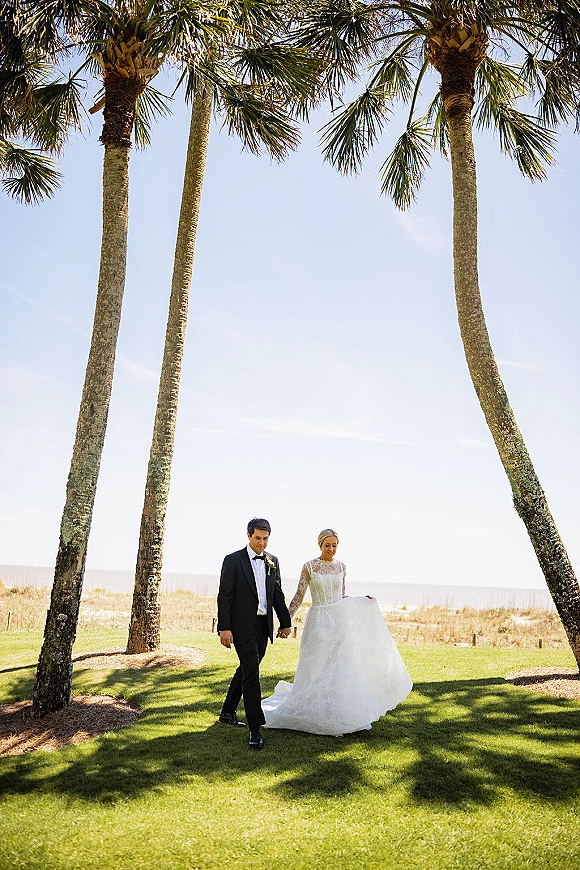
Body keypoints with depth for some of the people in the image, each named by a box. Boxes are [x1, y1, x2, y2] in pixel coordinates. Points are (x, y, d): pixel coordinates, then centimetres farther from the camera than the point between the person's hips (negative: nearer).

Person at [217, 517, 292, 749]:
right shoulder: (233, 561, -7)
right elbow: (224, 596, -9)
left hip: (264, 626, 6)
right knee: (251, 674, -9)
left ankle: (228, 712, 35)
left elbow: (277, 594, 14)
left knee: (246, 670, 18)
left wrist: (285, 622, 13)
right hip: (243, 626, -6)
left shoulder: (272, 561, 9)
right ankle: (255, 728, -4)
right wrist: (224, 628, -15)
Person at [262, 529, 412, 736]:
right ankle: (319, 718, 16)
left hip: (339, 622, 4)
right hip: (319, 622, -4)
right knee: (318, 669, 1)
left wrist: (361, 600, 3)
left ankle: (340, 717, 13)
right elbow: (298, 597, -4)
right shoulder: (309, 567, -5)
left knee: (340, 668, 3)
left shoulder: (341, 567, 7)